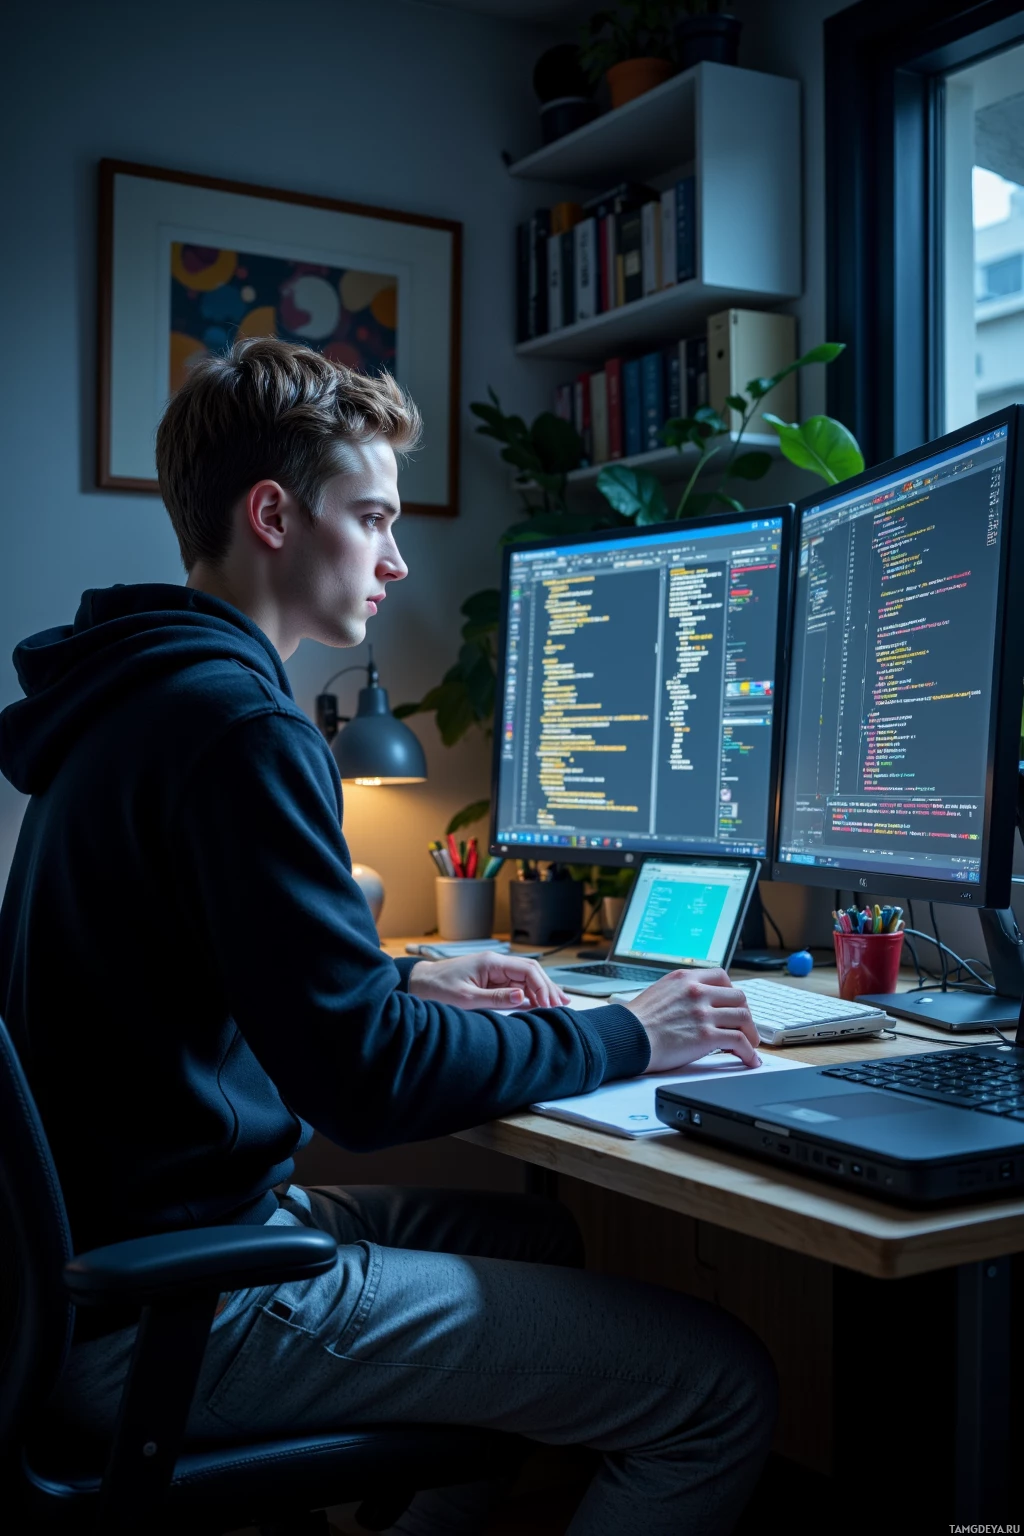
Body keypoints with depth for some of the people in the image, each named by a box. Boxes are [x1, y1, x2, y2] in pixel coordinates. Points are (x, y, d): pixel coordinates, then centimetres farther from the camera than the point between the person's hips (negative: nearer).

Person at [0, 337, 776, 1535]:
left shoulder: (134, 701, 12)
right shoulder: (236, 725, -21)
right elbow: (362, 1079, -23)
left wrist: (406, 984, 13)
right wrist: (618, 1041, -10)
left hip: (99, 1244, 11)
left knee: (541, 1236, 25)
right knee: (721, 1389, -11)